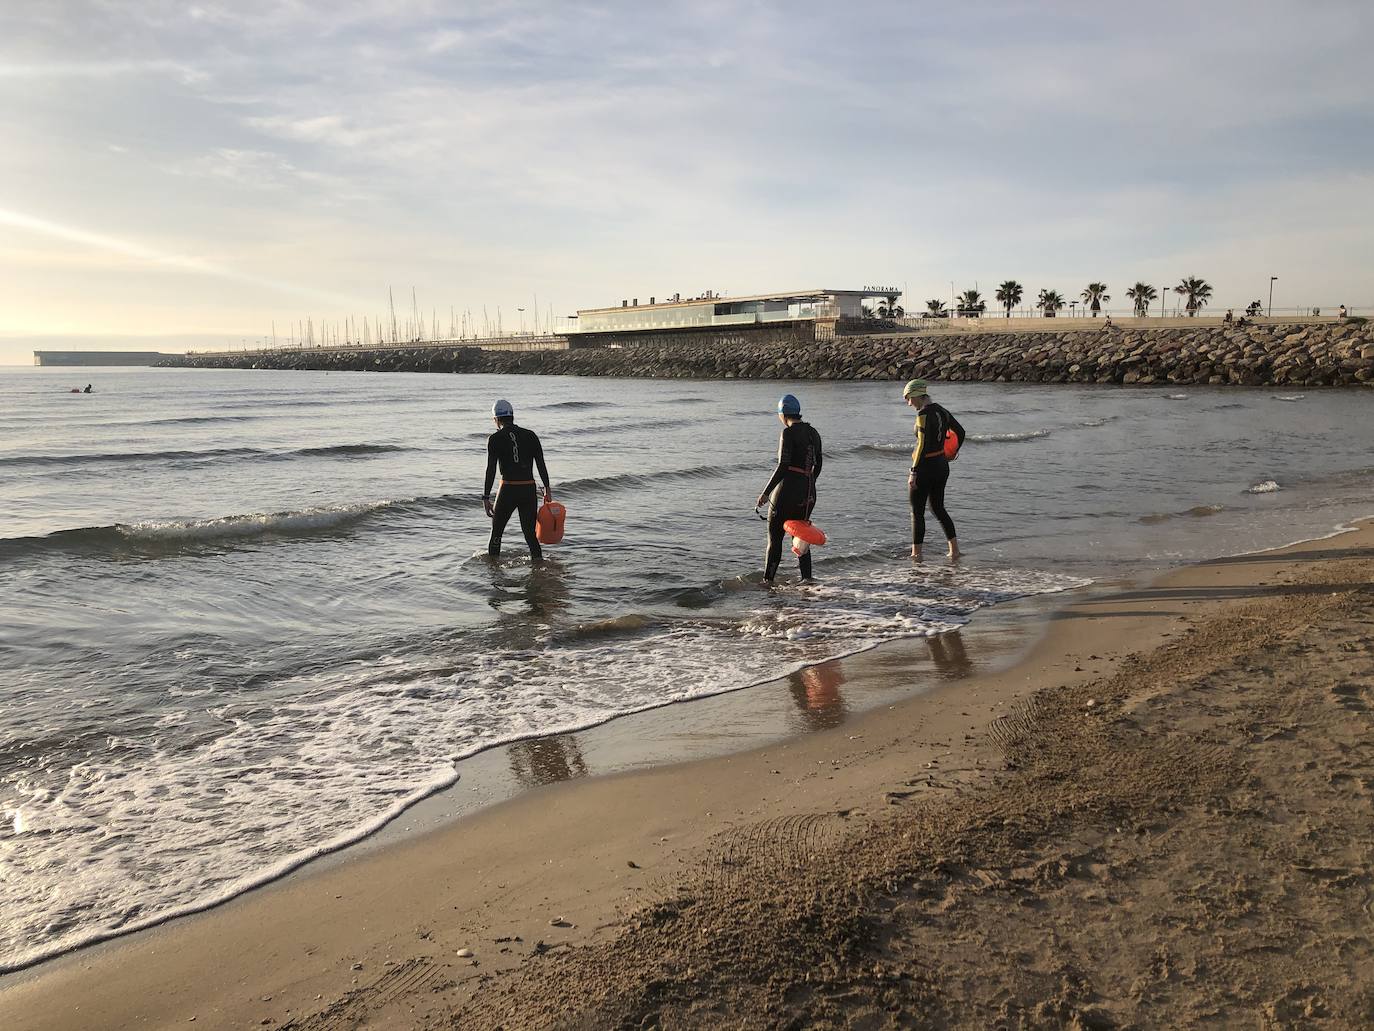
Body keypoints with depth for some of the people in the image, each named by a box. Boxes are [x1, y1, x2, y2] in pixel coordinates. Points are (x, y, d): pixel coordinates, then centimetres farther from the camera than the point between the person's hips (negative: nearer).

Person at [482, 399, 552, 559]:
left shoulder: (495, 439, -4)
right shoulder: (530, 435, 5)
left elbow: (491, 470, -8)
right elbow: (541, 464, 5)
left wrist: (486, 497, -7)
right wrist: (547, 489, 12)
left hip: (508, 490, -3)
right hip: (529, 490, 3)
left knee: (496, 531, 15)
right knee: (530, 534, 11)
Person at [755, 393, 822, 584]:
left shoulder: (788, 433, -12)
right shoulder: (813, 432, 11)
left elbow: (783, 466, -18)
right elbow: (818, 465, 17)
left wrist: (765, 493, -16)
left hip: (788, 491, -7)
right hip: (809, 493, 7)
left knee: (775, 537, 1)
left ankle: (768, 580, 2)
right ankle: (807, 578, 11)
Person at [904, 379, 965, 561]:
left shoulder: (923, 414, -18)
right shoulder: (942, 411, 8)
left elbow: (923, 445, -23)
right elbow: (960, 432, 19)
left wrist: (914, 472, -21)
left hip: (925, 466, -9)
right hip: (942, 465, 9)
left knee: (917, 512, 2)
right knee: (938, 508, 19)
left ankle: (916, 554, 6)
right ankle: (954, 550, 17)